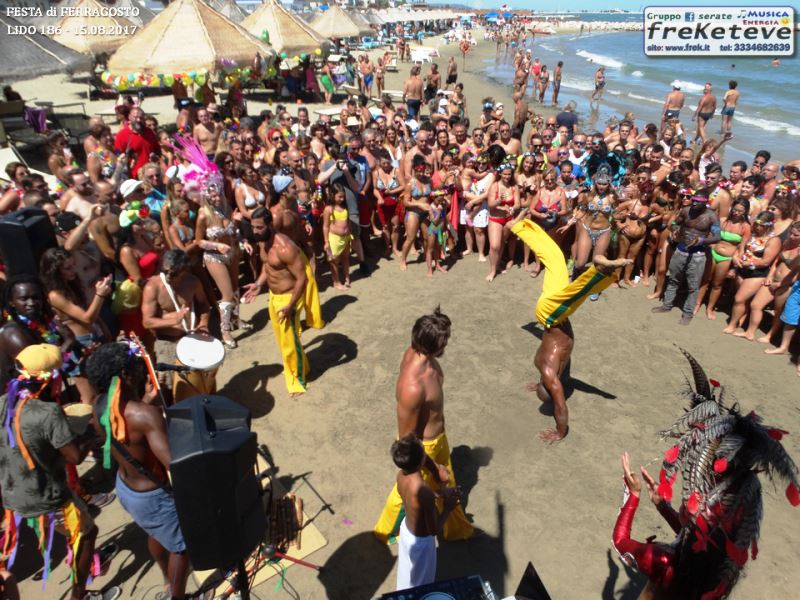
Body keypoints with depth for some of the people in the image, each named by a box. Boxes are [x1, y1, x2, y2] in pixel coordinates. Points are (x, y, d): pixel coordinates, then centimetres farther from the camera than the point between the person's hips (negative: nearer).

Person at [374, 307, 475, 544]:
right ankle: (387, 532, 53)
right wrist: (434, 468, -17)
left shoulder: (418, 353, -17)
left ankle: (456, 529, 58)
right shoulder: (413, 387, -43)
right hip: (422, 446, -7)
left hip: (438, 436, 7)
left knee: (445, 485, 31)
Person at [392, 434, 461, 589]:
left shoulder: (401, 475, -18)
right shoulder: (425, 493, -41)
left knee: (408, 571, 35)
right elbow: (434, 530, -28)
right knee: (419, 580, 23)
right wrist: (448, 508, -14)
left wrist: (440, 493, -2)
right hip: (420, 541, -7)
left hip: (406, 529, 7)